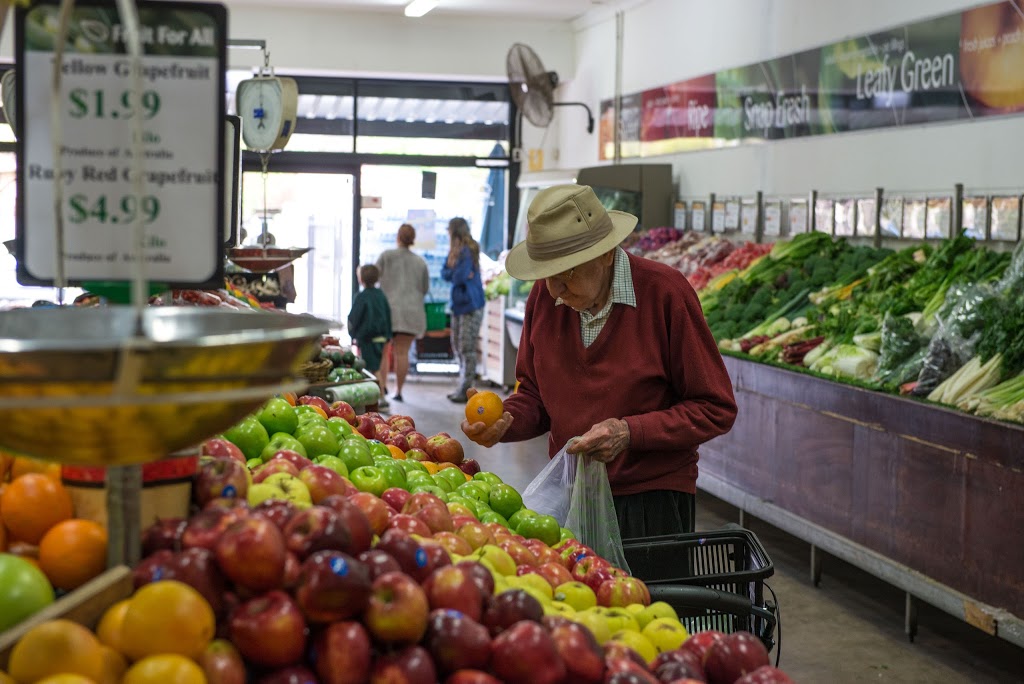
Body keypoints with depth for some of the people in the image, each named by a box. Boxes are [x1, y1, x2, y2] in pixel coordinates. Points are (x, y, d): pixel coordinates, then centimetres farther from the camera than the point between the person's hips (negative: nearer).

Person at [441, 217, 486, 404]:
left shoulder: (467, 251, -14)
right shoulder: (455, 252, 13)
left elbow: (460, 276, -22)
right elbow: (444, 273, 9)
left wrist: (452, 274, -2)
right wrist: (456, 274, -9)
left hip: (470, 306, -10)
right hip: (458, 305, 10)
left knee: (467, 348, -8)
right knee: (458, 346, 14)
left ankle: (466, 390, -6)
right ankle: (463, 387, 22)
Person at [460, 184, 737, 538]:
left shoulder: (664, 291, -13)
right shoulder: (544, 295, 0)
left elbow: (716, 409, -9)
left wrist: (630, 432, -19)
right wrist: (506, 420, -10)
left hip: (651, 500, -4)